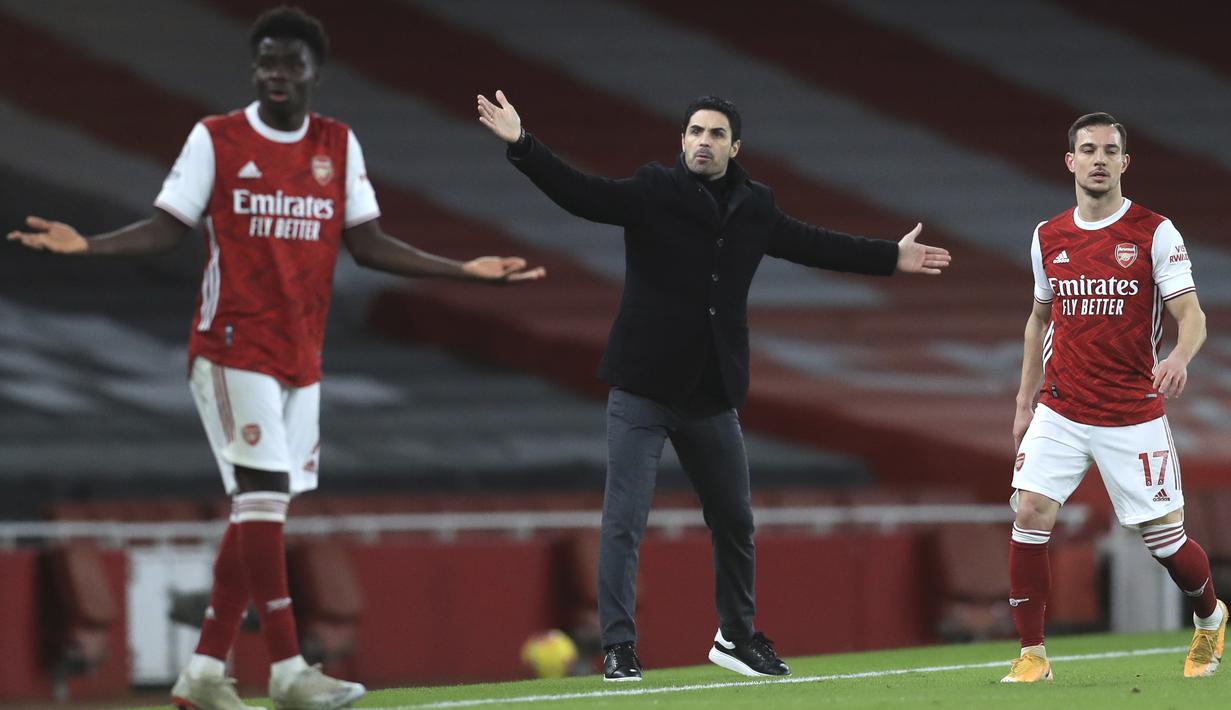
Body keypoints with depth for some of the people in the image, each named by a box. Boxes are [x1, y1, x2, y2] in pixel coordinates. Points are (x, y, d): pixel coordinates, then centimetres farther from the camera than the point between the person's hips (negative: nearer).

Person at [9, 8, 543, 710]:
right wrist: (86, 245, -19)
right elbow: (168, 227, -3)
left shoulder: (339, 145, 8)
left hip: (303, 356, 5)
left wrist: (464, 270, 2)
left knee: (260, 514, 5)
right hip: (233, 348, -5)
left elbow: (367, 242, 8)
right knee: (263, 501, -14)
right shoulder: (217, 139, -3)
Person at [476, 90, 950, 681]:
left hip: (711, 395, 5)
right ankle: (618, 649, -4)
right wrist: (521, 145, -32)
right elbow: (579, 193, -19)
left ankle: (737, 637, 33)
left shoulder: (754, 208, 6)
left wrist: (891, 257, 24)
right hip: (643, 390, -5)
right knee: (624, 520, -9)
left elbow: (814, 245, 19)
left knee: (735, 521, 16)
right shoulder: (651, 194, -7)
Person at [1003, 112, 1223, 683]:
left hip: (1133, 416, -3)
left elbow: (1191, 314, -9)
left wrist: (1179, 356, -31)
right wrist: (1025, 402, 18)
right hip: (1059, 411, 3)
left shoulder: (1154, 233, -5)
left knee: (1163, 535, 0)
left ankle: (1210, 618, 31)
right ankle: (1032, 656, -8)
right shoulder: (1048, 238, 7)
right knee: (1030, 513, -14)